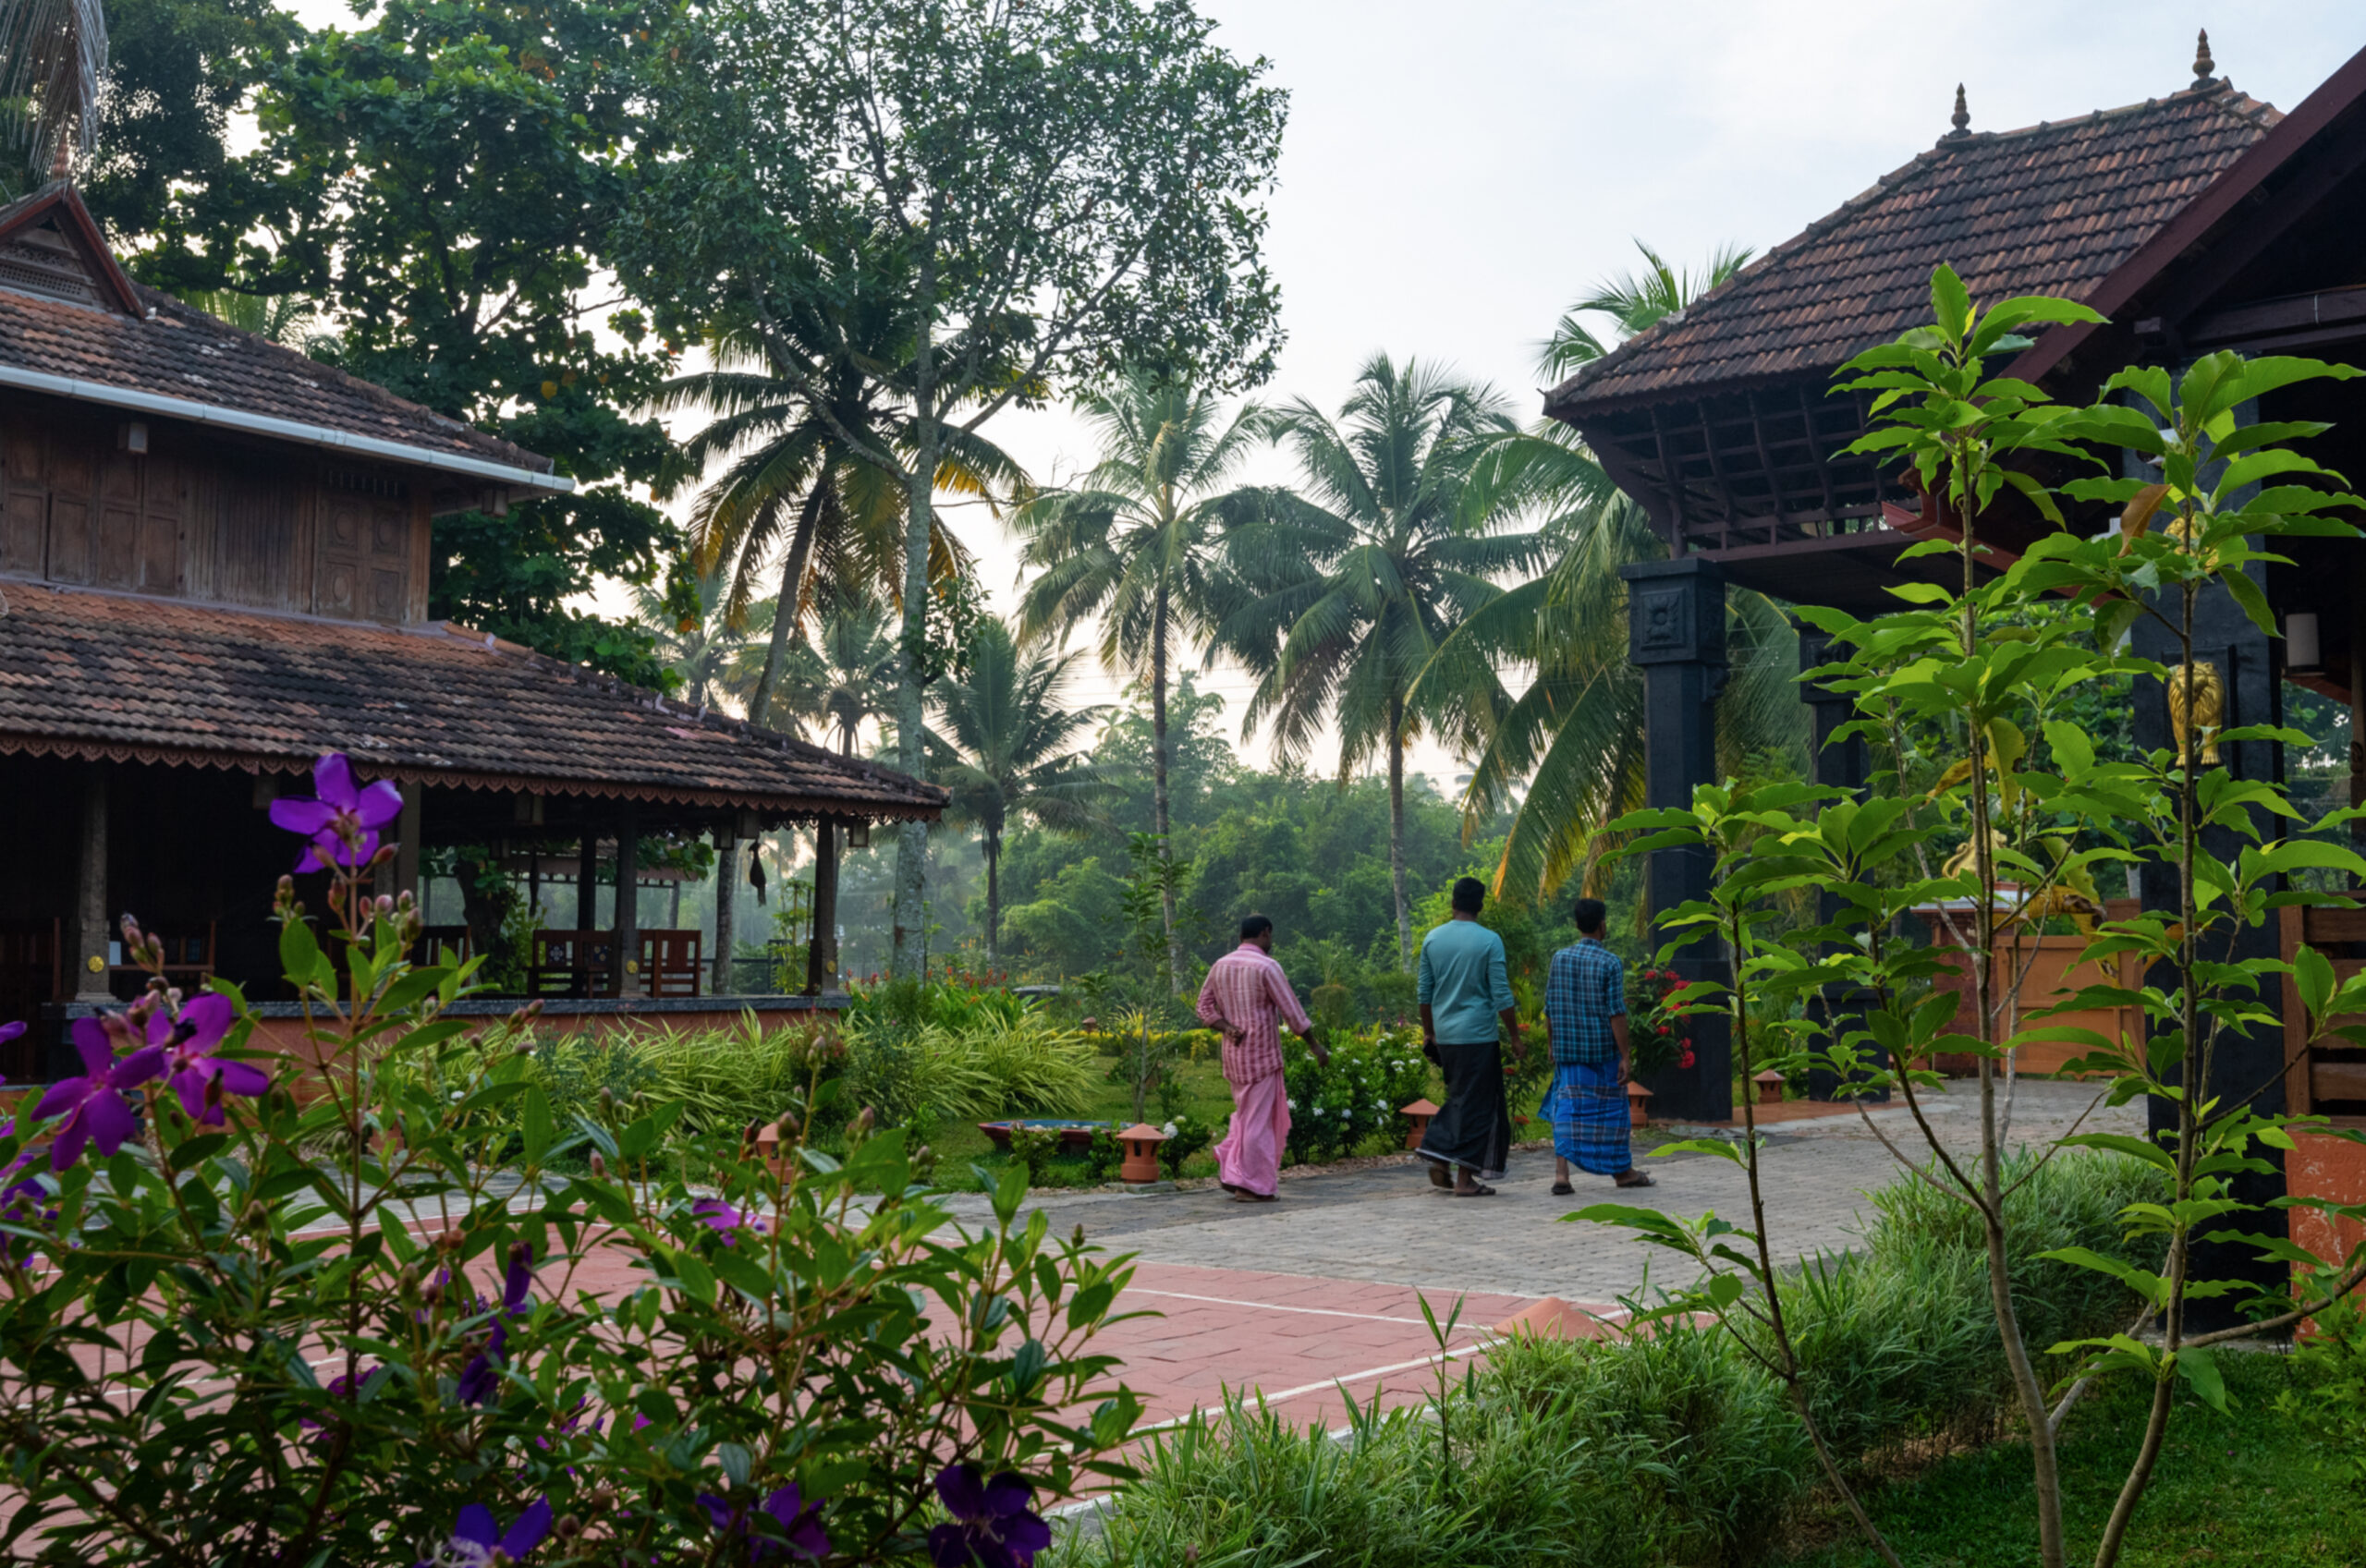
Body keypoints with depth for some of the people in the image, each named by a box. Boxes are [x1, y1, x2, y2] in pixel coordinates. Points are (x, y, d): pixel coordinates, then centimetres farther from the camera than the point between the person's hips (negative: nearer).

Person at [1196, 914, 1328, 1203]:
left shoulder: (1220, 966, 8)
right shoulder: (1266, 966, -13)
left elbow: (1205, 1008, 8)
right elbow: (1292, 1011, -12)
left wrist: (1227, 1027, -5)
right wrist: (1315, 1046, -4)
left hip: (1233, 1052, 7)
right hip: (1262, 1053, -7)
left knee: (1247, 1112, 20)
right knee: (1258, 1119, 0)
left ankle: (1230, 1168, 9)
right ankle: (1252, 1187, 4)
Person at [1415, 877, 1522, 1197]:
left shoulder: (1432, 939, 5)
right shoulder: (1489, 941, -9)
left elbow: (1424, 993, 10)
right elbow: (1502, 996, -10)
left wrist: (1428, 1033, 20)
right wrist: (1515, 1037, -1)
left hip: (1445, 1035, 5)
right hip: (1478, 1035, -5)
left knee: (1459, 1099, 20)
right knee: (1476, 1105, 2)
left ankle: (1438, 1158, 8)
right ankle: (1465, 1178, 3)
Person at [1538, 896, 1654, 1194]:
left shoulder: (1559, 958, 2)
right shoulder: (1610, 963, -10)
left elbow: (1550, 1008, 7)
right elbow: (1616, 1013, -13)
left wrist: (1554, 1045, 18)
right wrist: (1625, 1055, -9)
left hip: (1568, 1050, 3)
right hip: (1603, 1050, -3)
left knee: (1567, 1108, 3)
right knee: (1610, 1108, 11)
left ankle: (1561, 1172, -10)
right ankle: (1622, 1170, 25)